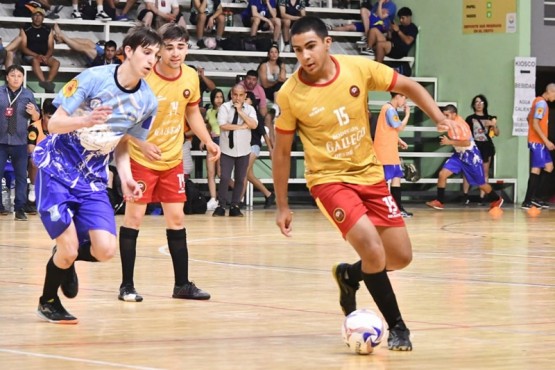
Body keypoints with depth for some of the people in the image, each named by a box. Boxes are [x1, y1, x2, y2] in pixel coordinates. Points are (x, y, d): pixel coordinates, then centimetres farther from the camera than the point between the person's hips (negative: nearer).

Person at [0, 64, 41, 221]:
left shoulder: (28, 95, 4)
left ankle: (19, 209, 11)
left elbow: (36, 118, 8)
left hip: (20, 142, 1)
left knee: (21, 176, 5)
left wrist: (33, 112, -13)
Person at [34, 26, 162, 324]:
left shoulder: (147, 102, -4)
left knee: (105, 250, -12)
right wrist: (86, 120, -34)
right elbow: (54, 124, -15)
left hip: (93, 177, 4)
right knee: (68, 249, -11)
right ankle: (48, 302, 18)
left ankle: (66, 257, 23)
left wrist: (125, 178, -7)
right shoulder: (94, 78, -18)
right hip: (57, 168, -4)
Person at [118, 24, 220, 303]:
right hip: (141, 159, -5)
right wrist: (142, 143, -29)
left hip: (173, 160, 5)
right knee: (134, 217, -3)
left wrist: (208, 142, 5)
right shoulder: (144, 78, -20)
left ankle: (182, 284, 14)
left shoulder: (191, 77, -3)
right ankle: (127, 285, 4)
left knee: (176, 219, 7)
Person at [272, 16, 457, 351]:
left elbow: (408, 86, 3)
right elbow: (282, 151, -4)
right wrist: (282, 206, -1)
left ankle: (350, 276, 36)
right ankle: (397, 327, -3)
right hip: (329, 178, -4)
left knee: (401, 258, 5)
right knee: (373, 250, -22)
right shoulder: (290, 94, -16)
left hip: (370, 174, 4)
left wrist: (440, 119, -10)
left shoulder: (359, 69, -12)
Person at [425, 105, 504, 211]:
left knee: (481, 184, 7)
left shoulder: (461, 125, -27)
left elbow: (467, 143, -34)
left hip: (471, 156, -7)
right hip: (459, 155, 7)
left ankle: (496, 199, 31)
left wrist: (450, 142, -35)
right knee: (442, 174, -10)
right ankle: (439, 202, -2)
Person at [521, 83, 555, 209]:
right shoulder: (542, 103, -15)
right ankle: (527, 202, -9)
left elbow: (529, 118, 25)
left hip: (539, 142, 10)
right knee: (536, 170, -9)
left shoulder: (538, 101, 15)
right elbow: (535, 124, -22)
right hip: (538, 142, -10)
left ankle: (536, 196, 11)